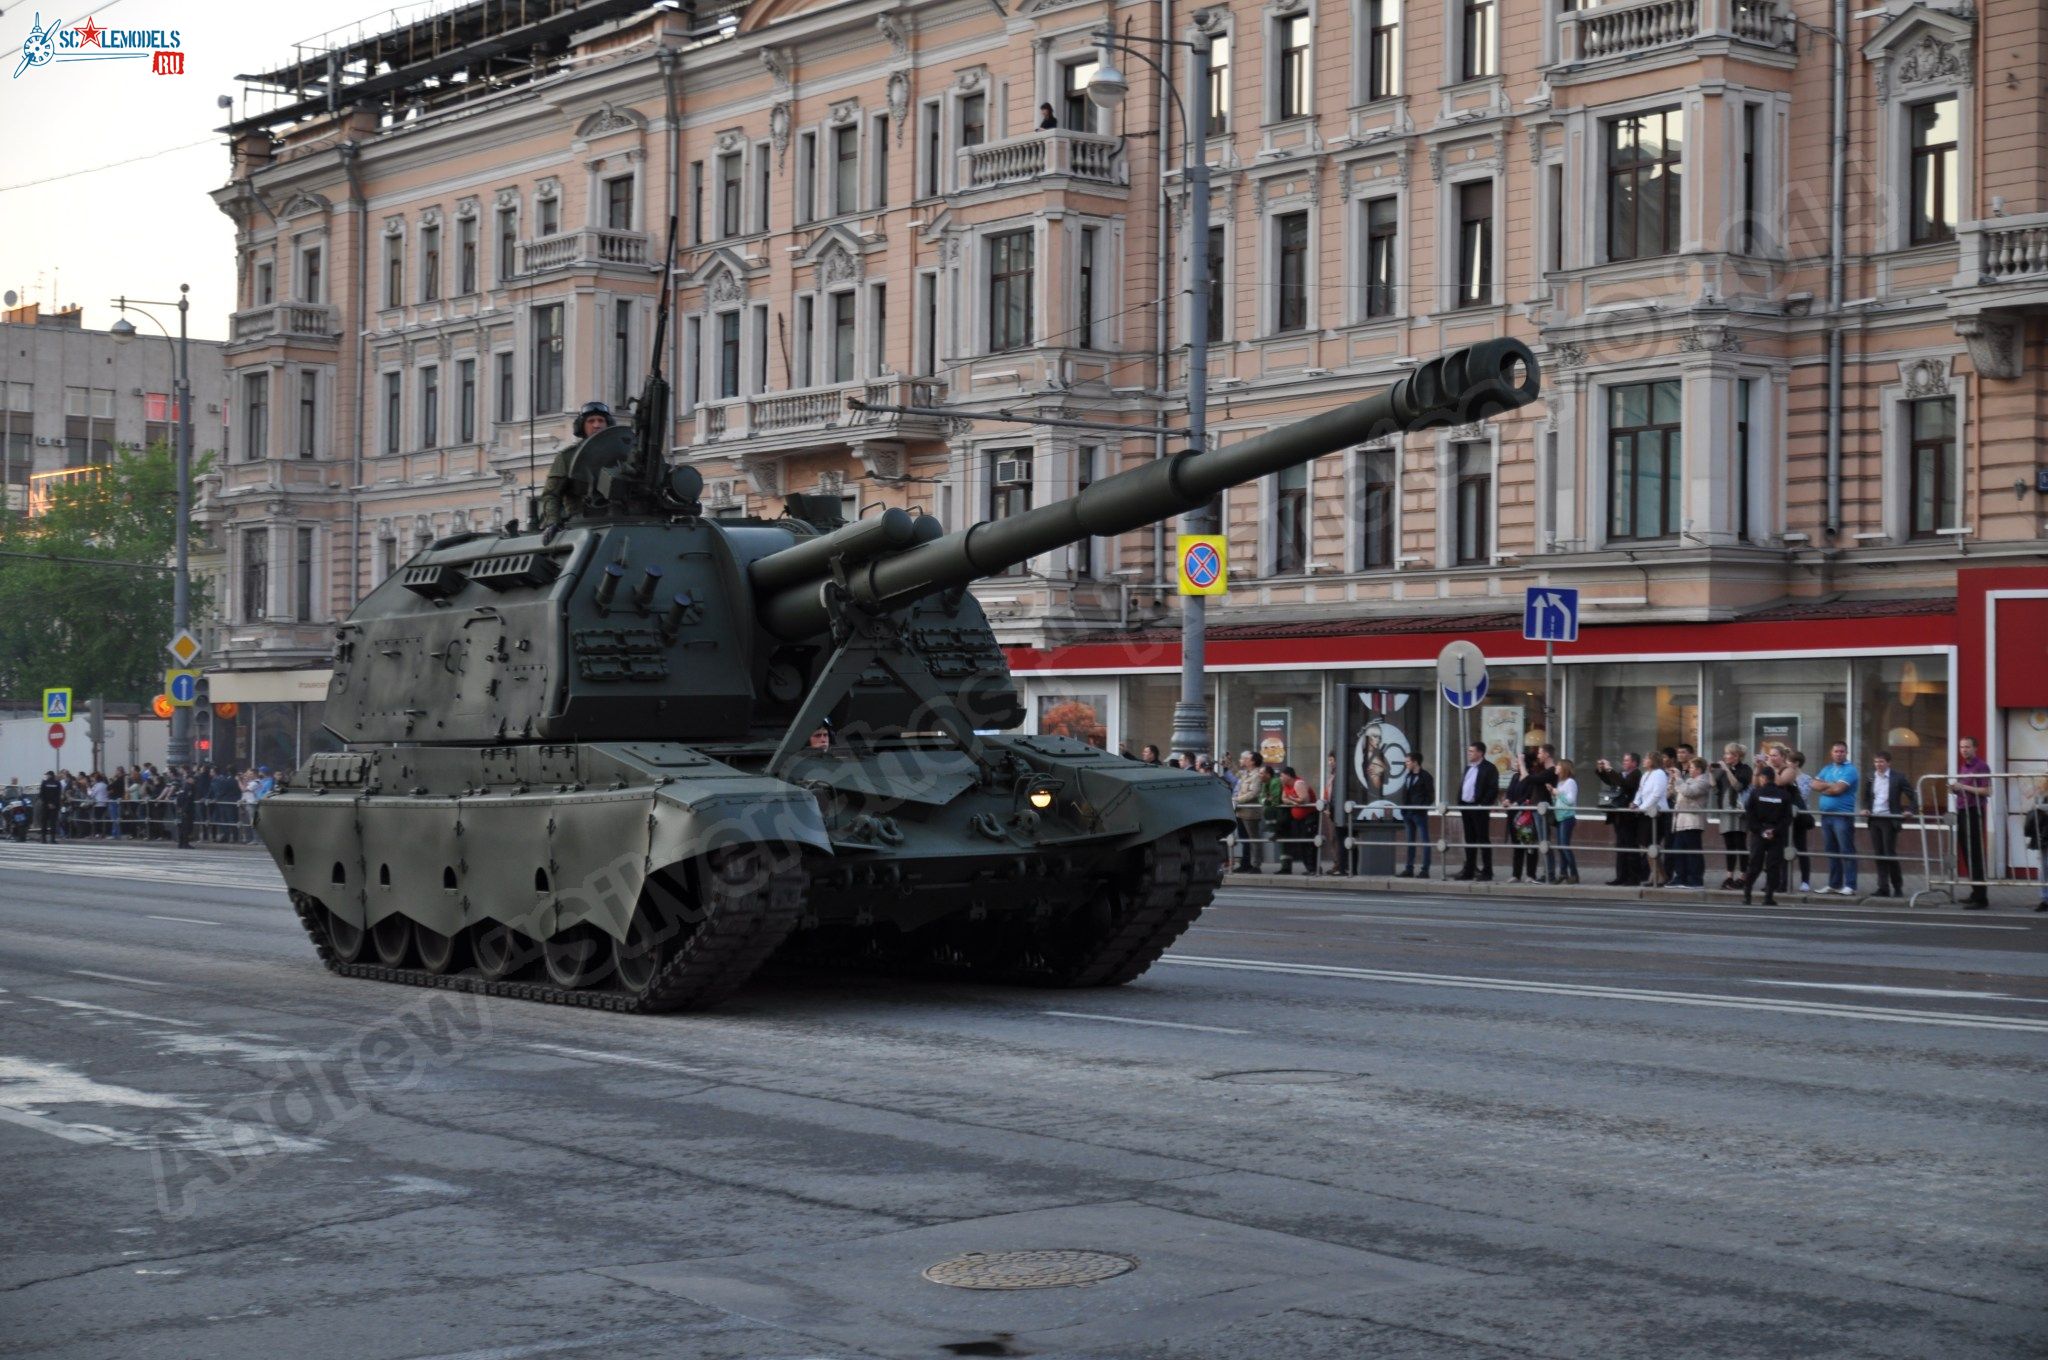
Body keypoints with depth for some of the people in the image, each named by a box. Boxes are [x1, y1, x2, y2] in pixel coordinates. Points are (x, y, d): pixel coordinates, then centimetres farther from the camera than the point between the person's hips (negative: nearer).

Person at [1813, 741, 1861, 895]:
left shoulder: (1850, 770, -5)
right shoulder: (1826, 769, 17)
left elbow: (1838, 789, -15)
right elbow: (1815, 785, 7)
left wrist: (1824, 786, 1)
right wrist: (1830, 785, -7)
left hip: (1843, 815, -7)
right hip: (1826, 814, 7)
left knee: (1847, 851, -7)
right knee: (1830, 851, 10)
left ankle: (1850, 886, -9)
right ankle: (1834, 884, 15)